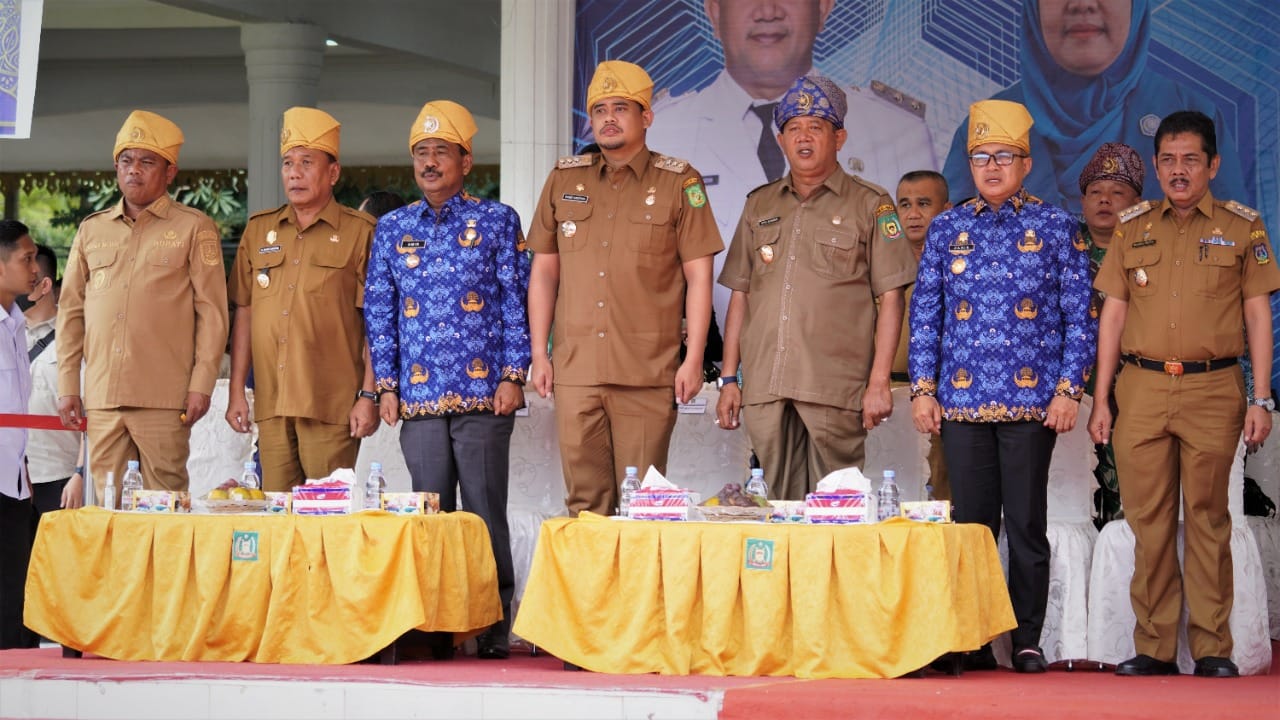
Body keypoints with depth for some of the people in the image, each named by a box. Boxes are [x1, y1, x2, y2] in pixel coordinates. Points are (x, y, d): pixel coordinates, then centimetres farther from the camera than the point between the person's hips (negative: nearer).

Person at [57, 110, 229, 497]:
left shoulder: (194, 228, 5)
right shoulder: (92, 230, 16)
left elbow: (212, 310, 1)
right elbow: (70, 310, 17)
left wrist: (201, 385, -7)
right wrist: (67, 385, 10)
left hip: (164, 398, -4)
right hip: (101, 398, 4)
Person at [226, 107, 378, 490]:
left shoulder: (359, 232, 2)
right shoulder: (259, 229, 15)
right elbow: (244, 313, 17)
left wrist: (369, 396, -8)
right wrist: (236, 391, 11)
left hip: (332, 406, -4)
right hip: (271, 403, 4)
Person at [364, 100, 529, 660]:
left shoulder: (496, 220, 5)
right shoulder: (393, 228, 13)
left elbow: (516, 300, 2)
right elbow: (379, 311, 13)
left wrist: (513, 376, -5)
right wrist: (386, 385, 6)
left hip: (484, 392, -3)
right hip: (419, 396, 3)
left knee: (486, 510, -3)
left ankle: (494, 624, 3)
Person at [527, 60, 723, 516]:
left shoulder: (679, 183, 3)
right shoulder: (565, 180, 13)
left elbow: (699, 276, 2)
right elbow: (543, 272, 16)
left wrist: (694, 359, -5)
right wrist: (539, 353, 9)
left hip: (648, 375, -3)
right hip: (576, 370, 3)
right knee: (585, 500, 3)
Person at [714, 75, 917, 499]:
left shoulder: (869, 205, 5)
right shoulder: (760, 206, 18)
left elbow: (890, 297, 1)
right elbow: (740, 296, 18)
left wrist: (879, 382, -7)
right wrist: (729, 378, 11)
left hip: (835, 388, -4)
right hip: (764, 388, 4)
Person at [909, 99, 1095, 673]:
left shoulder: (1055, 226, 4)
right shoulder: (947, 228, 10)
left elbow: (1079, 314, 3)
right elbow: (925, 313, 11)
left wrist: (1069, 389, -5)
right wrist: (923, 388, 3)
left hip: (1032, 402, -2)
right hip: (962, 400, 2)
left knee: (1026, 524, 0)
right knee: (970, 524, 3)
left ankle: (1028, 641, 8)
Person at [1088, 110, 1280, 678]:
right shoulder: (1133, 228, 12)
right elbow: (1113, 313, 12)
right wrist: (1101, 399, 7)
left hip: (1213, 390, -2)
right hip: (1141, 388, 2)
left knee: (1208, 519, 1)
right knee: (1148, 520, 1)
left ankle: (1212, 648, 6)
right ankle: (1154, 647, 7)